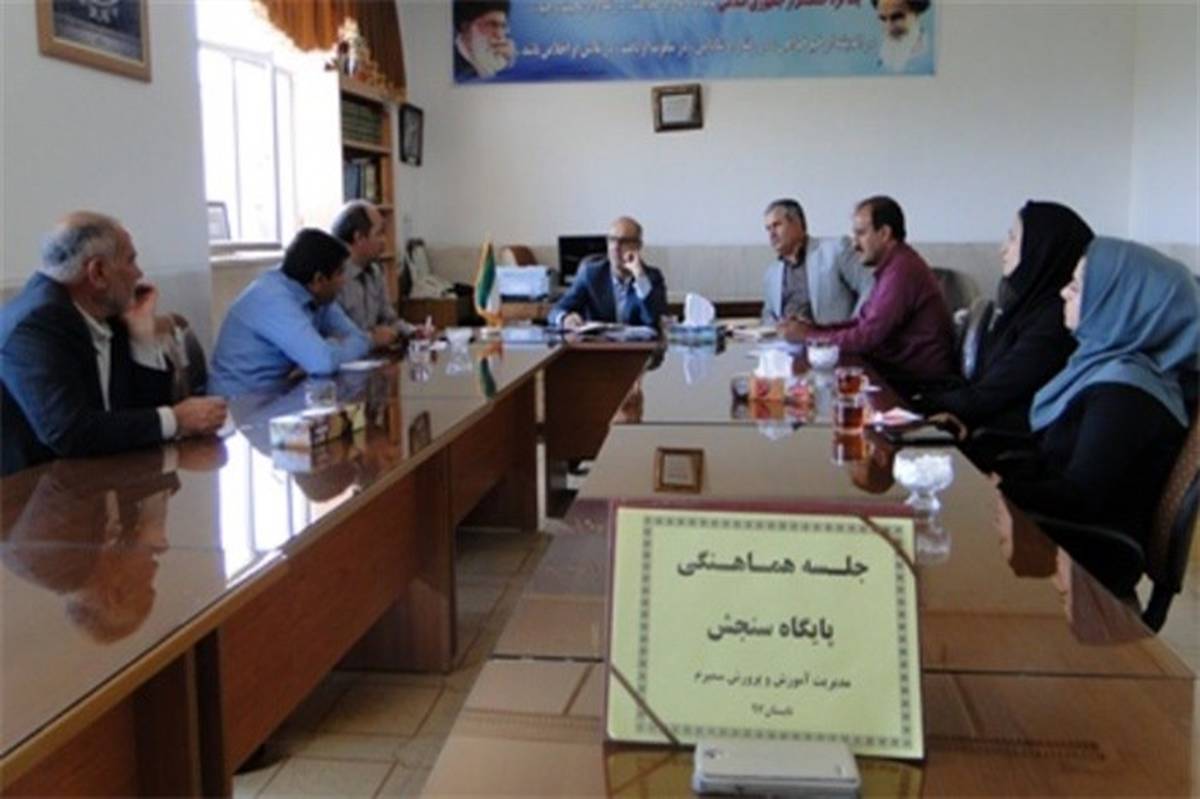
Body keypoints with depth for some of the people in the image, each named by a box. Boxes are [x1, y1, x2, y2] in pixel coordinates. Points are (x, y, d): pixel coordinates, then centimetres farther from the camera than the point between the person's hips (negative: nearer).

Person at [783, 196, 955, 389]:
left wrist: (809, 335, -13)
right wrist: (812, 328, 0)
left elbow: (867, 338, -22)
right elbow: (864, 322, 12)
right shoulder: (893, 265, 13)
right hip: (902, 368, 9)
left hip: (918, 379, -9)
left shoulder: (901, 270, -20)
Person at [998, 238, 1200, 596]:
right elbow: (1050, 458, 9)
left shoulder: (1124, 392, -22)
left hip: (1086, 561, -8)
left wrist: (997, 490, -17)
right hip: (1064, 536, 8)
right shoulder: (1110, 363, 6)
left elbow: (1078, 499, -24)